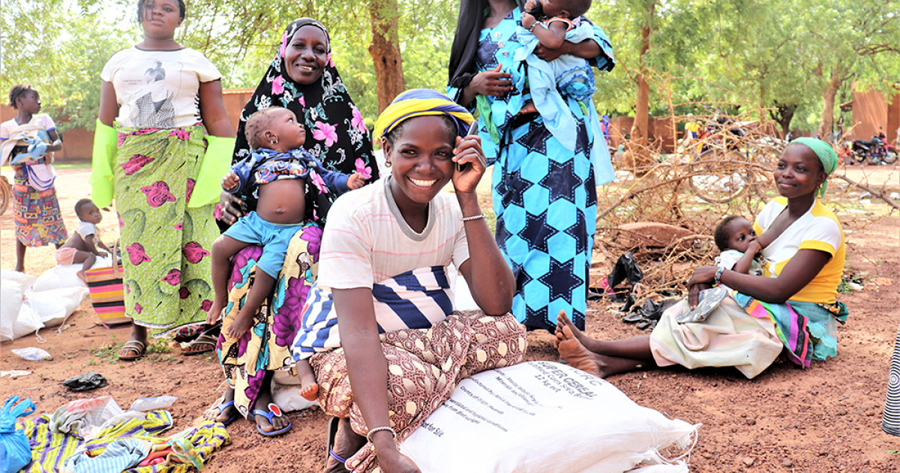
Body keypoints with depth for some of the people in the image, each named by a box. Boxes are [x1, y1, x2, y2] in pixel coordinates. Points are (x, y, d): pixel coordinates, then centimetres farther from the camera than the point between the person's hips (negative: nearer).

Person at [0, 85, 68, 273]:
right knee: (22, 223, 5)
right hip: (22, 180, 1)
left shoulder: (43, 120, 4)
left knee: (53, 219, -1)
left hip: (44, 180, 0)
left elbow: (58, 143, -1)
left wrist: (46, 147, -22)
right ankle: (19, 266, 15)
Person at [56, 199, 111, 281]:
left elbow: (97, 241, 39)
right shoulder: (88, 226, -11)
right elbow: (88, 242, -24)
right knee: (91, 256, -31)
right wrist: (97, 253, -13)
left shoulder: (92, 226, 22)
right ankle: (83, 272, -53)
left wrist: (107, 248, 46)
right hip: (68, 252, -11)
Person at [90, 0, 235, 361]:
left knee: (188, 236, -8)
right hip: (134, 164, 2)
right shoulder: (119, 62, 18)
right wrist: (101, 177, 9)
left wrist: (220, 173, -5)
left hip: (185, 159, -2)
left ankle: (192, 324, 0)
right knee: (138, 240, 0)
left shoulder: (196, 62, 10)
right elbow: (105, 121, 17)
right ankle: (139, 329, 7)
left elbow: (218, 121, 5)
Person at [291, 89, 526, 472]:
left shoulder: (453, 211, -5)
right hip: (343, 349, -6)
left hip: (424, 341, 6)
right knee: (404, 385, -39)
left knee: (506, 333, -23)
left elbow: (497, 304, -19)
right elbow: (358, 331, -31)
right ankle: (354, 431, -3)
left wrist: (468, 198, -23)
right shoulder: (353, 215, -20)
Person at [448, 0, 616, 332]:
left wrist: (566, 46, -13)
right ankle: (518, 319, 4)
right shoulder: (472, 30, 23)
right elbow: (460, 99, 23)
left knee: (559, 222, -13)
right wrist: (474, 86, -1)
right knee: (515, 227, -1)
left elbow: (601, 44, 8)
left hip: (556, 131, -4)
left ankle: (561, 322, -12)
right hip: (510, 145, 4)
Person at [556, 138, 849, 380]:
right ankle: (607, 364, -34)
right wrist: (704, 280, -16)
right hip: (769, 312, 6)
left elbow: (779, 290, -25)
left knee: (696, 331, -25)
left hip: (803, 327, -6)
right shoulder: (775, 208, 7)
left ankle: (598, 348, -24)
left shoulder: (823, 227, -18)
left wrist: (717, 274, -19)